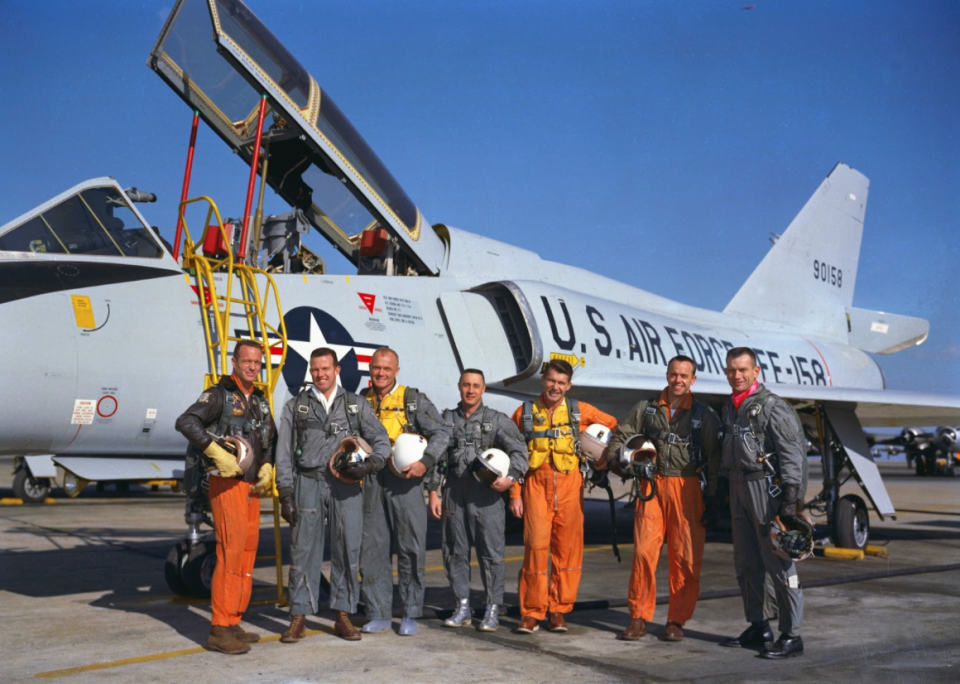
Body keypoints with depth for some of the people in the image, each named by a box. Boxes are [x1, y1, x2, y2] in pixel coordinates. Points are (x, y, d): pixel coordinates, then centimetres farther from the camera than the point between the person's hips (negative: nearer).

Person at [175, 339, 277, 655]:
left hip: (252, 486, 8)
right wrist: (218, 453, -23)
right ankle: (219, 630, -8)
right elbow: (186, 421, -18)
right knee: (230, 552, -13)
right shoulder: (219, 394, -5)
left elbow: (270, 439, 25)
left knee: (248, 551, 8)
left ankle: (233, 624, 16)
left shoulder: (260, 401, 17)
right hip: (227, 484, -7)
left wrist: (267, 469, 8)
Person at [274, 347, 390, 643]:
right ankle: (298, 617, 8)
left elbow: (381, 440, 9)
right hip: (308, 483, 0)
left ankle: (343, 616, 12)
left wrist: (370, 464, -11)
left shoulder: (356, 405, 12)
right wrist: (286, 494, 0)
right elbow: (284, 454, 8)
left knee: (348, 549, 2)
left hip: (346, 486, 1)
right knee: (303, 549, -1)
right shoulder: (295, 406, 11)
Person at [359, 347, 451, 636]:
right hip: (371, 482, 3)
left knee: (411, 548, 1)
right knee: (373, 547, 5)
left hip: (405, 480, -3)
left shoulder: (414, 400, 3)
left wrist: (425, 461, -15)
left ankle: (410, 614, 12)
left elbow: (441, 433, -1)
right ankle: (378, 614, 15)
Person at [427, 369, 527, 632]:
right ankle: (463, 607, 20)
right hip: (454, 493, 3)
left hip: (486, 494, -3)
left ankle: (492, 610, 8)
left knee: (491, 552, -1)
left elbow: (519, 450, -1)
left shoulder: (497, 420, 5)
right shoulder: (447, 419, 12)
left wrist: (511, 477, -17)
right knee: (454, 551, 8)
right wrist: (433, 492, 6)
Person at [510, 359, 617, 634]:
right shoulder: (524, 412, 6)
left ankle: (558, 610, 16)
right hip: (536, 485, -1)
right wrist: (515, 494, 3)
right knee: (536, 546, -7)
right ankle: (531, 612, 4)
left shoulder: (580, 411, 7)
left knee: (568, 547, 3)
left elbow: (613, 425, 20)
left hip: (569, 486, 1)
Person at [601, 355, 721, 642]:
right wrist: (606, 463, 5)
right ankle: (638, 618, 7)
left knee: (685, 557, 0)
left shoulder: (704, 415, 4)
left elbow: (714, 460, 4)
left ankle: (676, 621, 13)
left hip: (687, 490, -1)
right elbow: (620, 435, 17)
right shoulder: (646, 408, 9)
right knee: (644, 551, -3)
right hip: (652, 486, 1)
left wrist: (713, 499, 0)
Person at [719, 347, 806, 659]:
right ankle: (758, 626, 24)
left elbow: (793, 454, -13)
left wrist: (791, 498, -20)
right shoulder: (730, 408, 16)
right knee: (746, 563, 12)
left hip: (765, 488, -8)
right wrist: (729, 491, 17)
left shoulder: (773, 407, -8)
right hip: (738, 489, 8)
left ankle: (790, 636, 0)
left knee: (778, 563, -6)